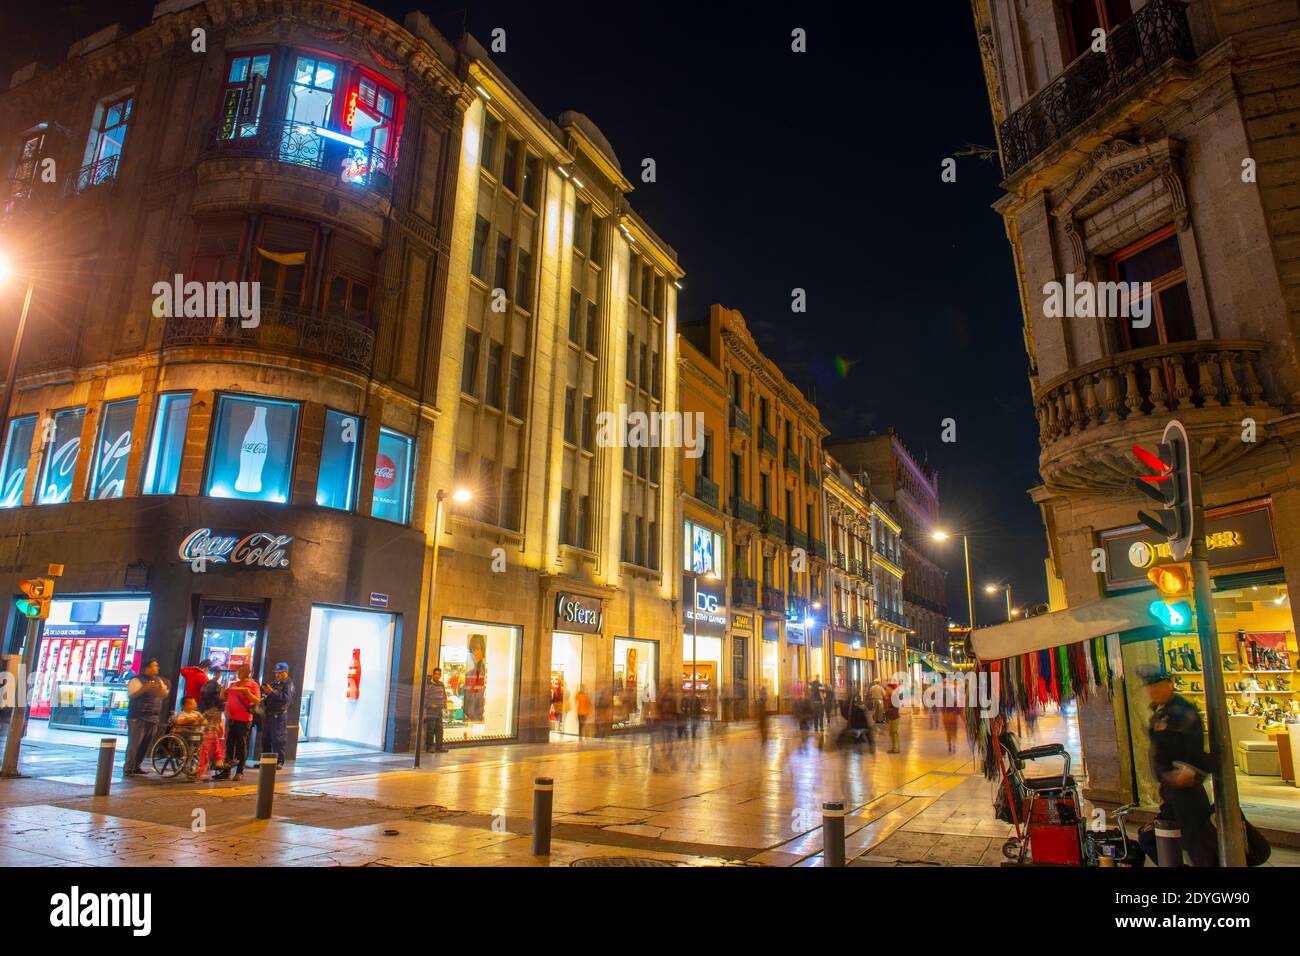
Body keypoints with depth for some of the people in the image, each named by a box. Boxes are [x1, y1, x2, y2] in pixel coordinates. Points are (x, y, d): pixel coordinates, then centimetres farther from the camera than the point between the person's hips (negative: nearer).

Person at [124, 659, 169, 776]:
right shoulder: (137, 680, -7)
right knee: (134, 743, -7)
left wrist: (164, 689, -1)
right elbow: (131, 695, -19)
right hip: (138, 718, -7)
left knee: (146, 744, 7)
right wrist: (145, 688, -29)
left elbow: (164, 695, 18)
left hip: (153, 718, 7)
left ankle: (136, 766, 18)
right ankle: (128, 768, 0)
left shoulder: (158, 680, 14)